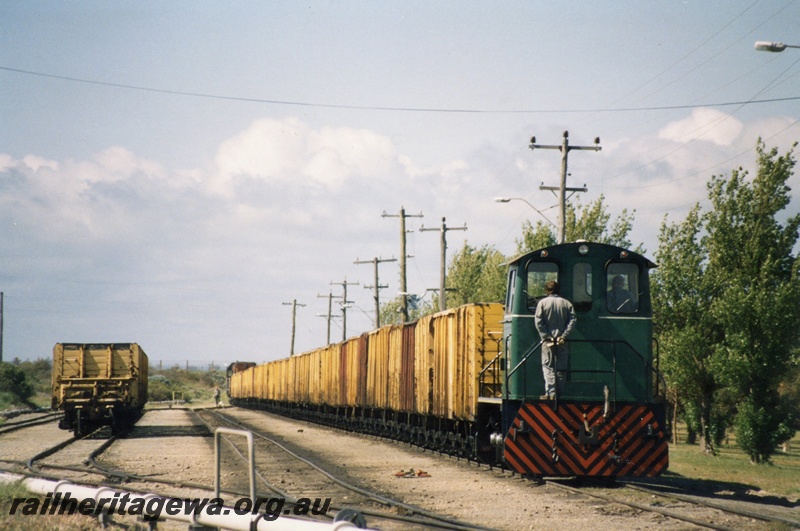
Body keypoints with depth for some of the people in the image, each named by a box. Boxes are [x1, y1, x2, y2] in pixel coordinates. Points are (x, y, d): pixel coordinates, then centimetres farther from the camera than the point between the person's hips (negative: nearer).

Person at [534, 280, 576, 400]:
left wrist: (546, 336, -9)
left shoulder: (543, 303, -1)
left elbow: (539, 322, -9)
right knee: (561, 368, 9)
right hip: (562, 341, 2)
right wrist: (564, 335, -7)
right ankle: (559, 393, 7)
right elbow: (572, 320, -3)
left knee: (548, 366, -2)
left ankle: (551, 392, -14)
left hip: (548, 340, -2)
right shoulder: (566, 303, 5)